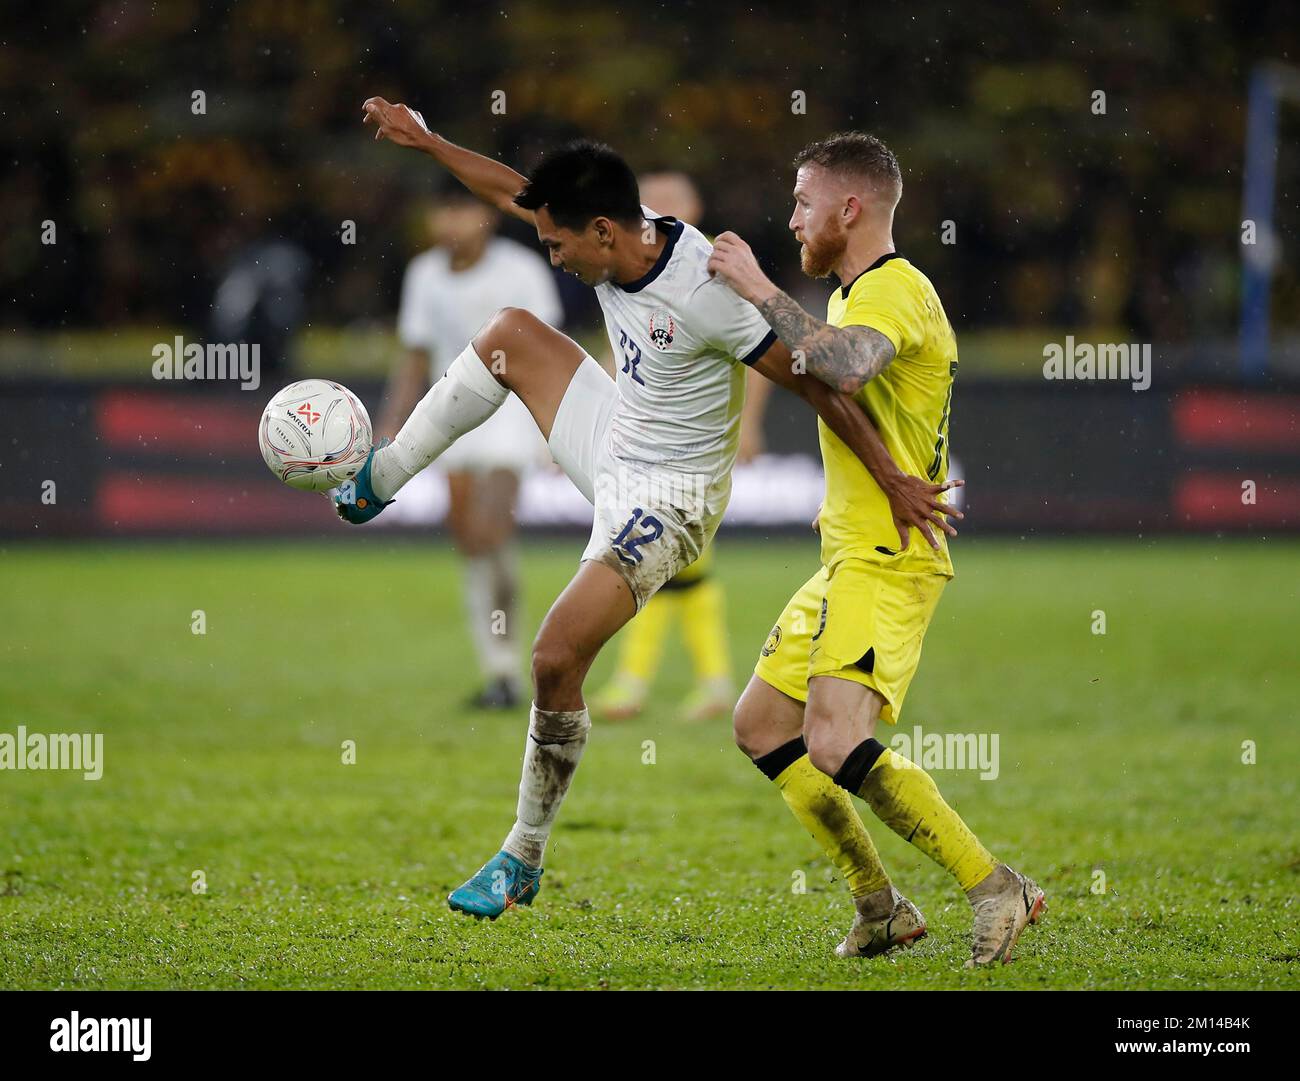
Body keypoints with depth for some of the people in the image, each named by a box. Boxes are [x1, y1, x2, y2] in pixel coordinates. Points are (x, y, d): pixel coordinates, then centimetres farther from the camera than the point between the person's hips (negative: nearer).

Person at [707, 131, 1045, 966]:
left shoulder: (894, 289, -15)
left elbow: (846, 366, -36)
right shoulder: (857, 294, 19)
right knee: (761, 723, 13)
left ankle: (999, 890, -16)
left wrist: (759, 288, -27)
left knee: (835, 742, -23)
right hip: (850, 558, 11)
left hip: (888, 561, -11)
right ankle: (882, 907, 15)